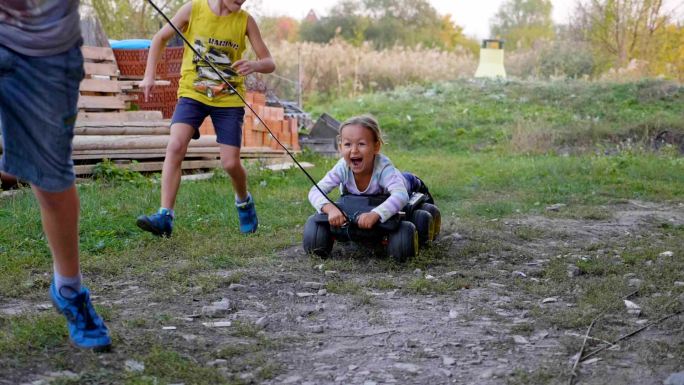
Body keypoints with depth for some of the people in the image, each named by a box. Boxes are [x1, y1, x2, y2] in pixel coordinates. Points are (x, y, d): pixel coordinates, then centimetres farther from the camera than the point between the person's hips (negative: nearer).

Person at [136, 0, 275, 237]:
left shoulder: (245, 21, -5)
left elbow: (269, 63, -4)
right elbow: (160, 38, 8)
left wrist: (254, 65, -27)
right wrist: (149, 75, -2)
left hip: (229, 99, 0)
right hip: (192, 93, 0)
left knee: (231, 163, -5)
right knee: (175, 146, -21)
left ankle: (244, 202, 29)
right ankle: (165, 217, -21)